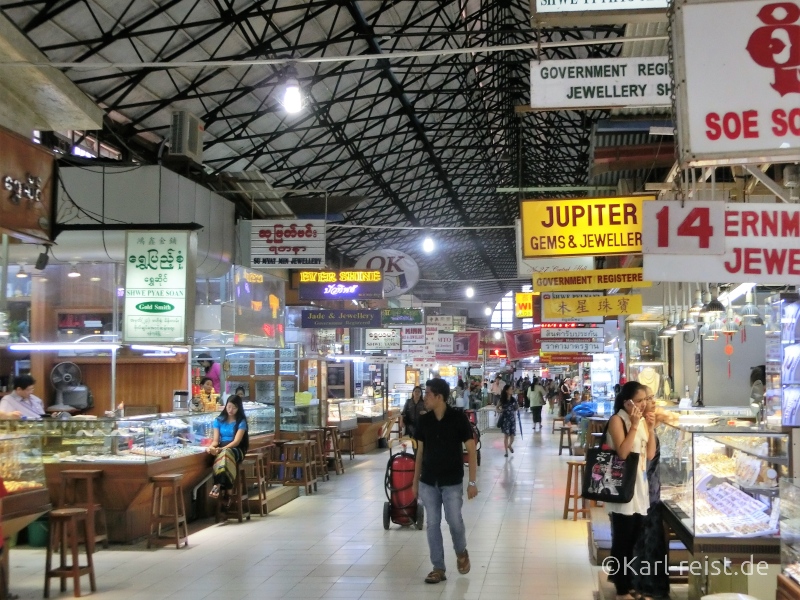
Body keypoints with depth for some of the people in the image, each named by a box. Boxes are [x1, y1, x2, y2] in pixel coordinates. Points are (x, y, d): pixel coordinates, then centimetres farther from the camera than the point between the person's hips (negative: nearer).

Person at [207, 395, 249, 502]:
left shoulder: (241, 421, 0)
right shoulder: (219, 420, 11)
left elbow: (236, 441, -11)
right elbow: (215, 440, 5)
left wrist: (222, 449, -27)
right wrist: (211, 447, -20)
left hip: (236, 450, -2)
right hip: (221, 449, 2)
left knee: (226, 453, -40)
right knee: (223, 455, -37)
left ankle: (218, 485, -47)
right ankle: (226, 489, -44)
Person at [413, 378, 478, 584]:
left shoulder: (458, 418, -11)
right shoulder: (424, 420, 0)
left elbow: (471, 450, -7)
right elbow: (420, 451, 10)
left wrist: (472, 481, -11)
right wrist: (415, 481, 9)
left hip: (452, 482, -3)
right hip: (428, 482, 4)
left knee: (454, 521, -4)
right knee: (432, 524, 4)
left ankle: (461, 552, 27)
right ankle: (438, 568, 14)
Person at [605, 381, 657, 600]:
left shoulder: (642, 421, 9)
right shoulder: (617, 420, -13)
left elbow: (650, 454, 5)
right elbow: (623, 453, -23)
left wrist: (650, 427, -3)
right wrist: (634, 425, -21)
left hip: (640, 486, 7)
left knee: (631, 541, 15)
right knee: (622, 541, 1)